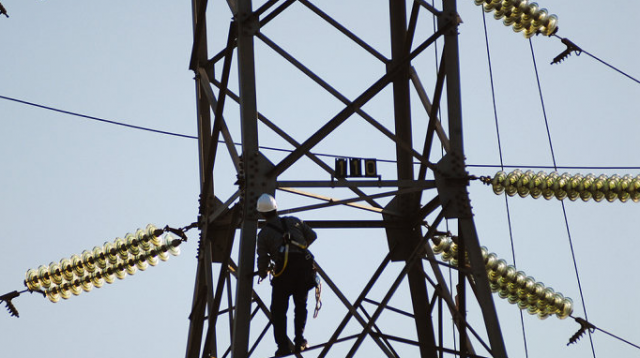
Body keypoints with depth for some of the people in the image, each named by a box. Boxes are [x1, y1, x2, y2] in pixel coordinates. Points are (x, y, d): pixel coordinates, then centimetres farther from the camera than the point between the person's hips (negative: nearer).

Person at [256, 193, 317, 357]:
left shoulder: (263, 233, 10)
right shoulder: (293, 221, 18)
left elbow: (262, 259, 7)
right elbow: (312, 235, 22)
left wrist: (262, 274, 28)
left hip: (284, 270, -3)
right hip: (305, 265, 3)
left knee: (278, 310, 9)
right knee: (301, 305, 20)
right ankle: (299, 341, 8)